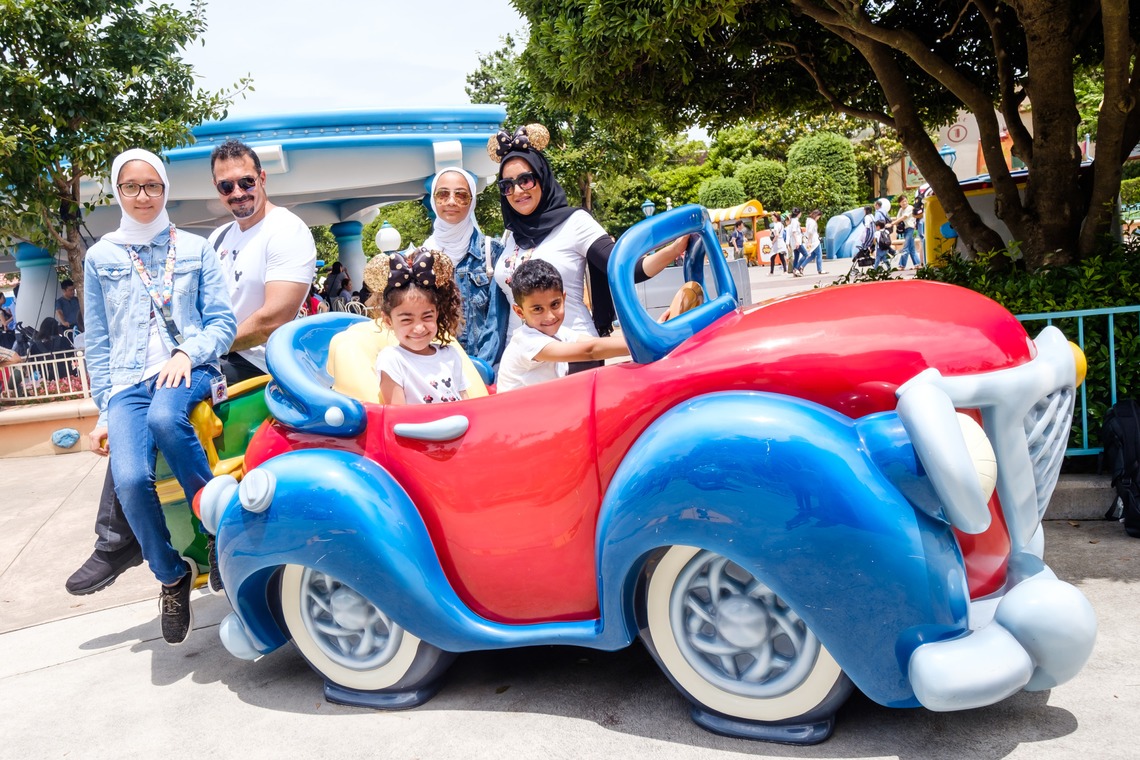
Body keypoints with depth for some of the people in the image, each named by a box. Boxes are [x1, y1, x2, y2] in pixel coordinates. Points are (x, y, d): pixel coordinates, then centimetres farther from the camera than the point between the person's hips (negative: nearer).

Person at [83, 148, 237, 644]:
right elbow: (97, 342, 14)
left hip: (188, 371, -1)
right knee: (130, 480, -24)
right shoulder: (100, 257, 14)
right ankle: (172, 576, 0)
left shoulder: (195, 249, 12)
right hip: (128, 380, 1)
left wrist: (188, 352, -13)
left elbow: (223, 321, 7)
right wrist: (104, 409, 9)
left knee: (164, 417, -39)